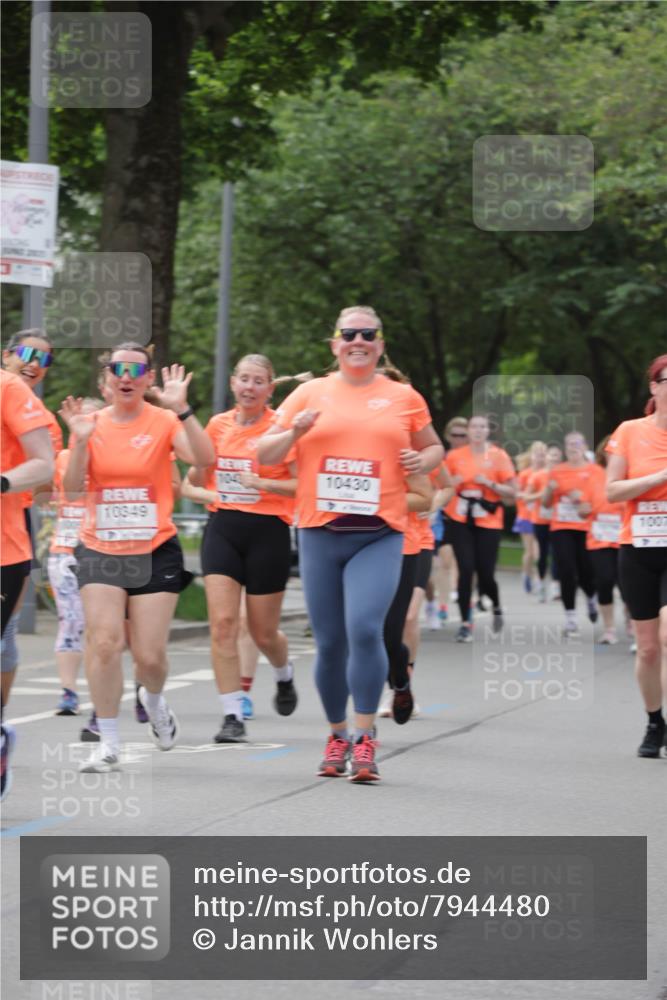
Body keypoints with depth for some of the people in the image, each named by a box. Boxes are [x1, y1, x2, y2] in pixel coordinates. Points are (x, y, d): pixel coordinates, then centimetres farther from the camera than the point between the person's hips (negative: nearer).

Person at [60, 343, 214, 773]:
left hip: (155, 552, -2)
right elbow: (72, 487, -3)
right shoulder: (93, 423, 4)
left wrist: (182, 409, -32)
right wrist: (80, 441, -18)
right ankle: (108, 743, -2)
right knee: (104, 643, -12)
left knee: (150, 655, -3)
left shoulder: (164, 422, -4)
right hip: (101, 551, 2)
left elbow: (204, 459, -22)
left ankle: (155, 701, 33)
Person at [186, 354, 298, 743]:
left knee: (263, 632, 7)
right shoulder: (219, 425, 7)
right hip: (223, 528, 3)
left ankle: (285, 674, 42)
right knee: (222, 623, -11)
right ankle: (233, 717, -7)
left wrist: (262, 482, -21)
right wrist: (197, 465, -3)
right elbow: (198, 479, 19)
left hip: (267, 531, -3)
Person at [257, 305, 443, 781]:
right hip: (320, 533, 2)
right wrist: (295, 431, -9)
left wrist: (423, 460, -1)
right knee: (330, 642, 5)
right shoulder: (311, 393, 9)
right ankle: (338, 734, 23)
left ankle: (365, 738, -10)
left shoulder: (404, 398, 8)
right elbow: (265, 455, 10)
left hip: (379, 535, -2)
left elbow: (434, 446, 22)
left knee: (364, 629, -20)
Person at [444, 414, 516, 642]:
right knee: (465, 570, -10)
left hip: (488, 522, -1)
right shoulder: (455, 456, 3)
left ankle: (497, 608, 29)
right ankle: (465, 624, -2)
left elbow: (511, 493, -1)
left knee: (485, 574, -3)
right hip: (460, 521, 1)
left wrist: (489, 483, -15)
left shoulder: (499, 456, -1)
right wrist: (453, 484, -7)